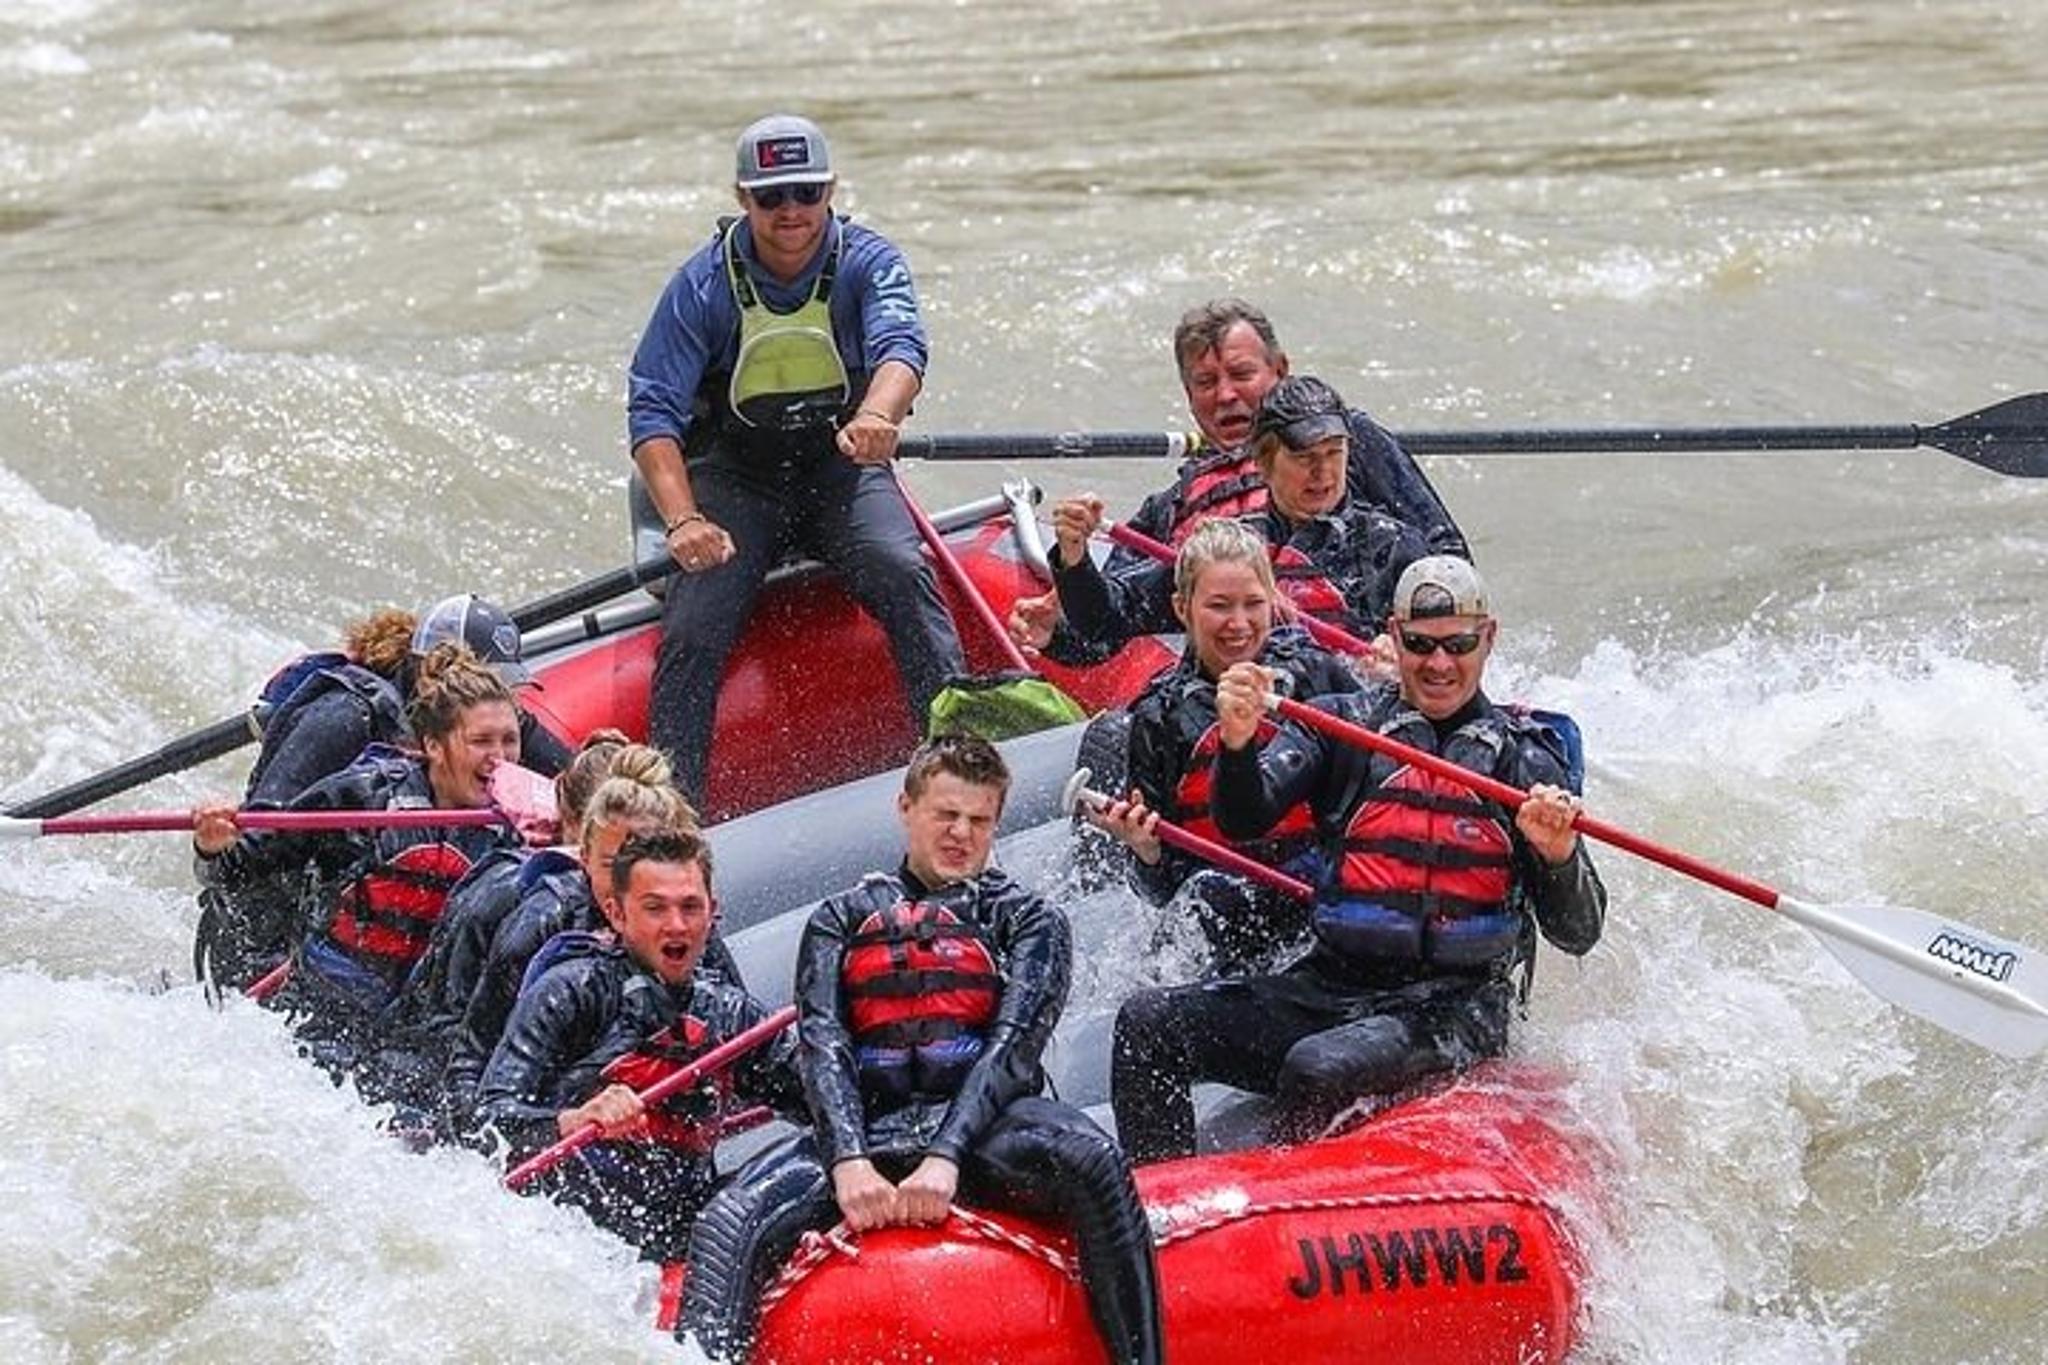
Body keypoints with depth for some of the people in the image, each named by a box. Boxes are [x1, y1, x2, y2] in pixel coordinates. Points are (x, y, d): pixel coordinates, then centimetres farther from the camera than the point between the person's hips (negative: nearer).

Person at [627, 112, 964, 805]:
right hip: (735, 479, 0)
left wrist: (875, 416, -54)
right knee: (692, 631, -20)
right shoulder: (703, 285, -8)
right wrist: (684, 520, -31)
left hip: (843, 468, 0)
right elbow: (653, 413, -14)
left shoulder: (866, 262, -8)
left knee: (900, 571, -28)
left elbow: (900, 345, -29)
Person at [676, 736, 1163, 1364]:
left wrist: (945, 1158, -17)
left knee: (1092, 1162, -36)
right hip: (867, 1127, 1)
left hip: (983, 1123, -1)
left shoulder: (1027, 921, 17)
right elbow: (821, 1046, 5)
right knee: (727, 1226, -27)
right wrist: (849, 1162, -15)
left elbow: (1012, 1048, 1)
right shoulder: (840, 921, 21)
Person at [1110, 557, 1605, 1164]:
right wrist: (1237, 743, -25)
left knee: (1318, 1069, -33)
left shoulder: (1523, 757, 5)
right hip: (1328, 984, 4)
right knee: (1147, 1025, -13)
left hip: (1454, 1010, -4)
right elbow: (1244, 822, -5)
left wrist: (1558, 855, -22)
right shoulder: (1344, 723, 11)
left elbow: (1578, 934, 0)